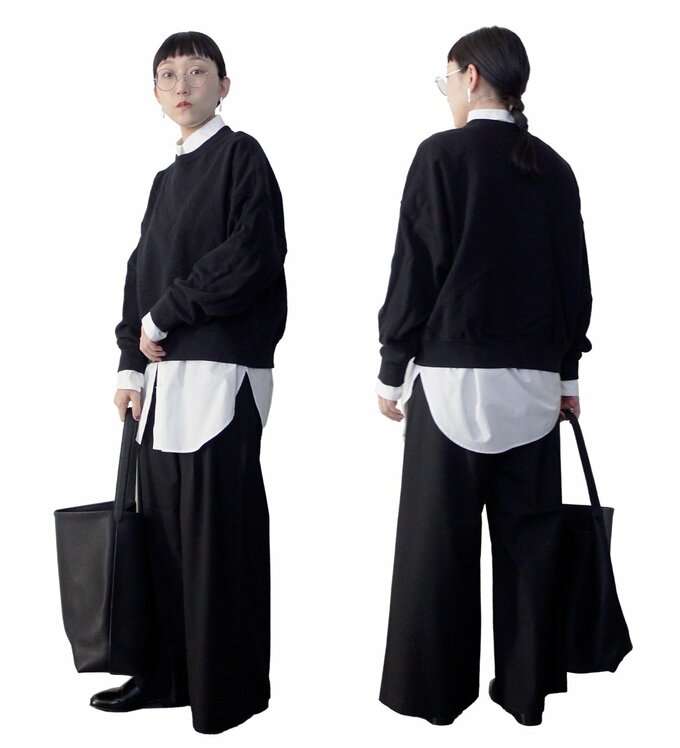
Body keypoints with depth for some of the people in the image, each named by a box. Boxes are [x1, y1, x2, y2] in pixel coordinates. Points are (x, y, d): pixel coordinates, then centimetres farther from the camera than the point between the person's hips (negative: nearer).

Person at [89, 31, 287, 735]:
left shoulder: (240, 155, 0)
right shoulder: (167, 178, 22)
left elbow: (252, 254, -13)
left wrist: (163, 316, -7)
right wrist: (132, 364, 10)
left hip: (222, 371, -7)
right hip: (166, 374, 7)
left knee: (218, 531, -4)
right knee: (163, 525, 8)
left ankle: (228, 691, 6)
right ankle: (169, 674, 18)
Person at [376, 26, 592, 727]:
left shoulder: (442, 154, -6)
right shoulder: (553, 168, 7)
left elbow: (413, 269, -8)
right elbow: (575, 277, 10)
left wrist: (391, 371, 0)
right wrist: (567, 369, 19)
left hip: (452, 374, -4)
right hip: (534, 379, 5)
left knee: (440, 539, 4)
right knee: (528, 536, 10)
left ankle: (433, 688, 13)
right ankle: (526, 686, 18)